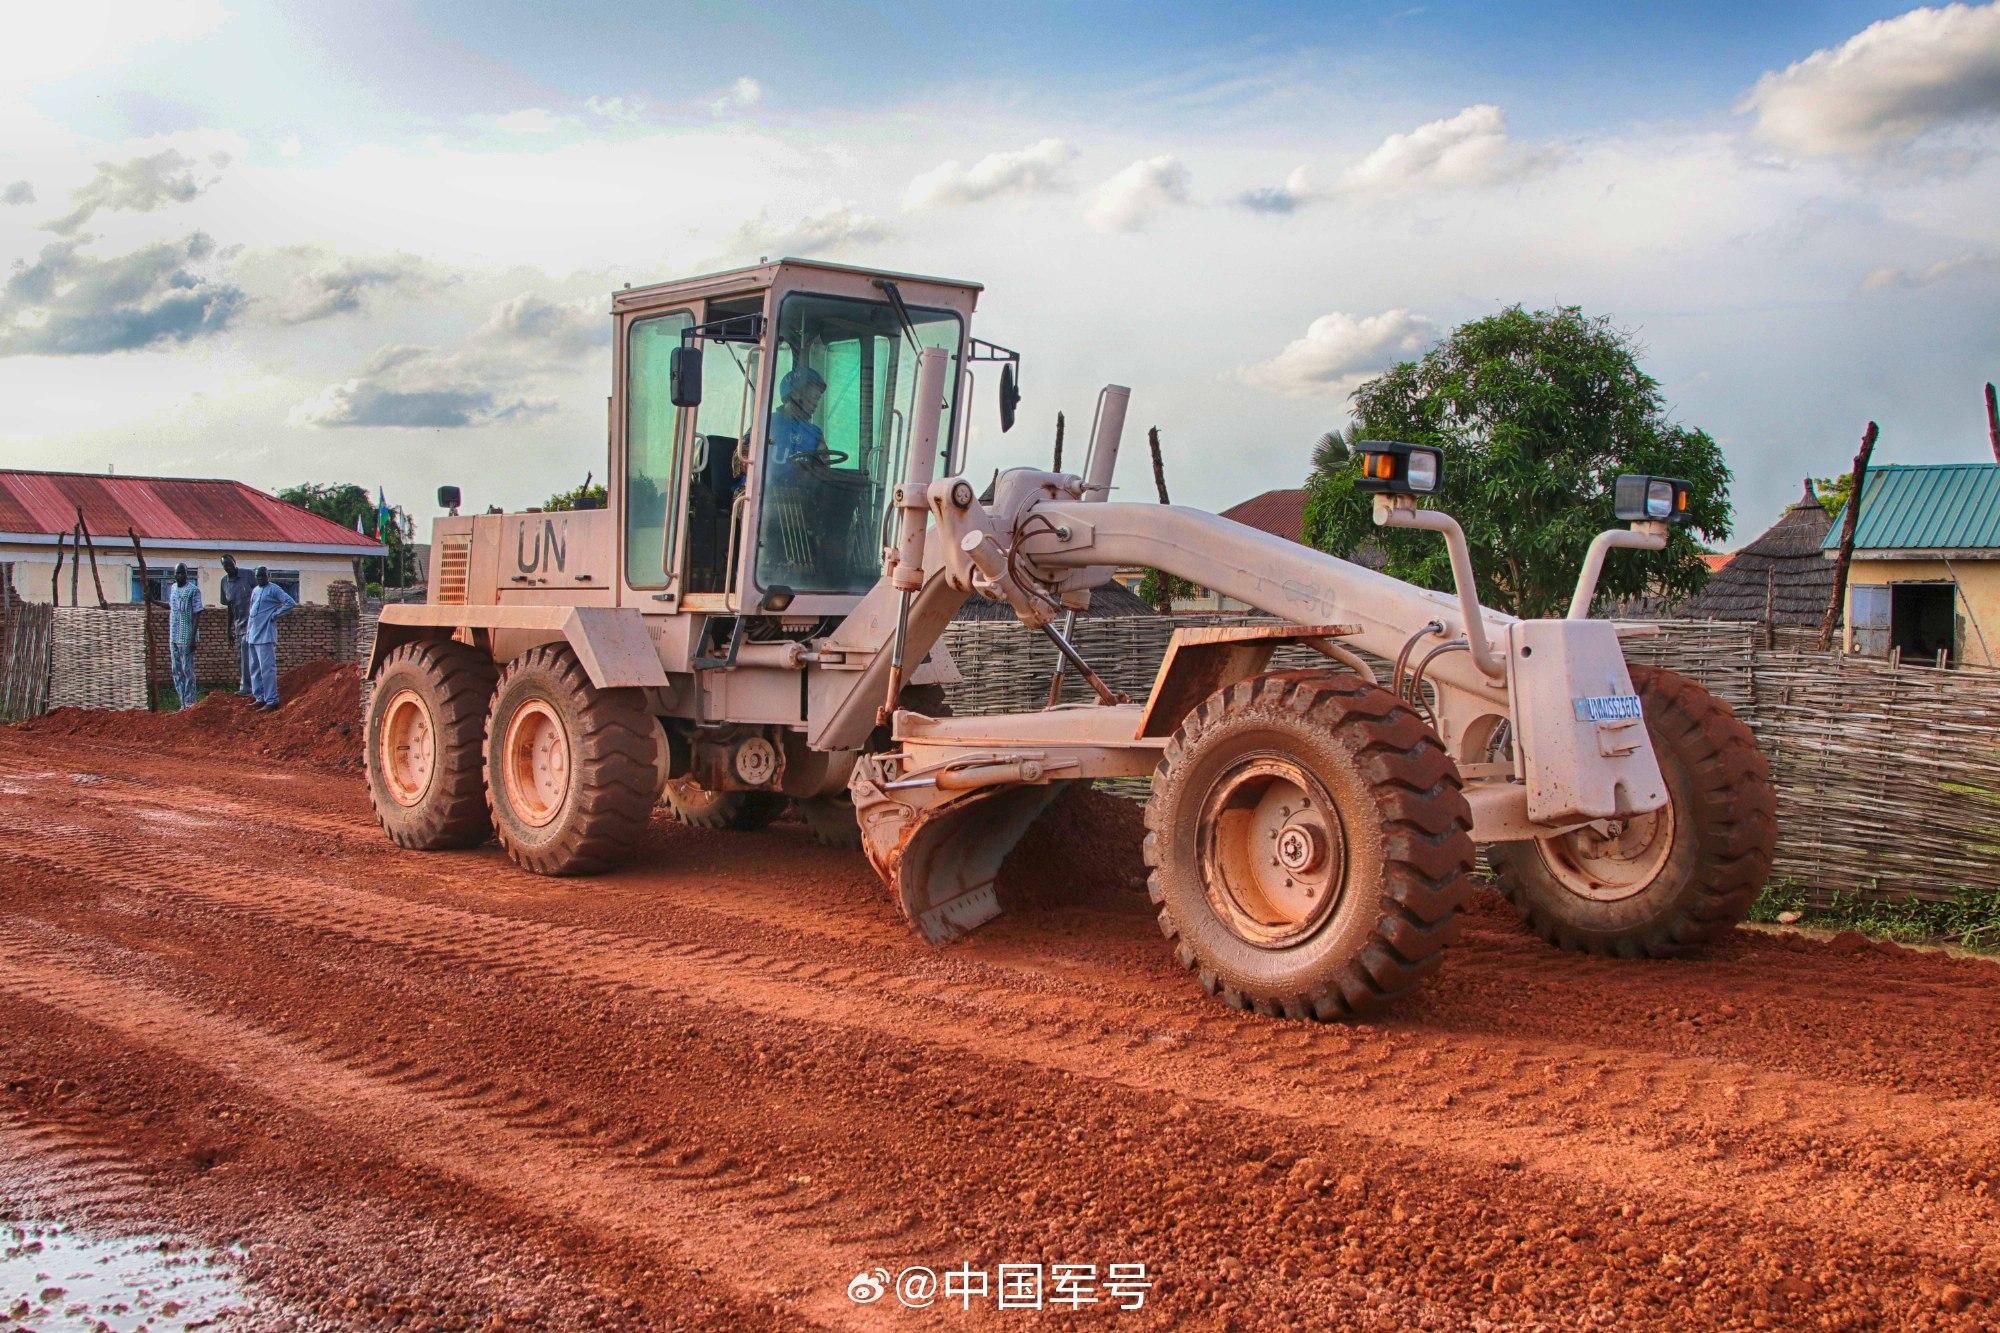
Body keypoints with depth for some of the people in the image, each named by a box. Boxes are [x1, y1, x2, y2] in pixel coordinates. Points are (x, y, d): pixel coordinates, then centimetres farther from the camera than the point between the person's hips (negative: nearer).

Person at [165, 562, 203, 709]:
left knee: (187, 670, -5)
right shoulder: (173, 588, 13)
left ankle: (190, 703, -1)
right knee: (176, 671, 9)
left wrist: (193, 638, -16)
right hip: (173, 637, 7)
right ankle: (183, 704, 14)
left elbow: (196, 614, -12)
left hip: (186, 638, -7)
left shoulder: (193, 590, -9)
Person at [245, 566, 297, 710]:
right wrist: (248, 631, 21)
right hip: (253, 636, 9)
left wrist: (275, 615, -14)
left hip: (265, 635, -9)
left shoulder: (273, 589, -6)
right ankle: (260, 698, 18)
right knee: (255, 669, 12)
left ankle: (272, 700, -11)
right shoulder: (255, 590, 18)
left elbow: (290, 602, -15)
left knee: (267, 668, -11)